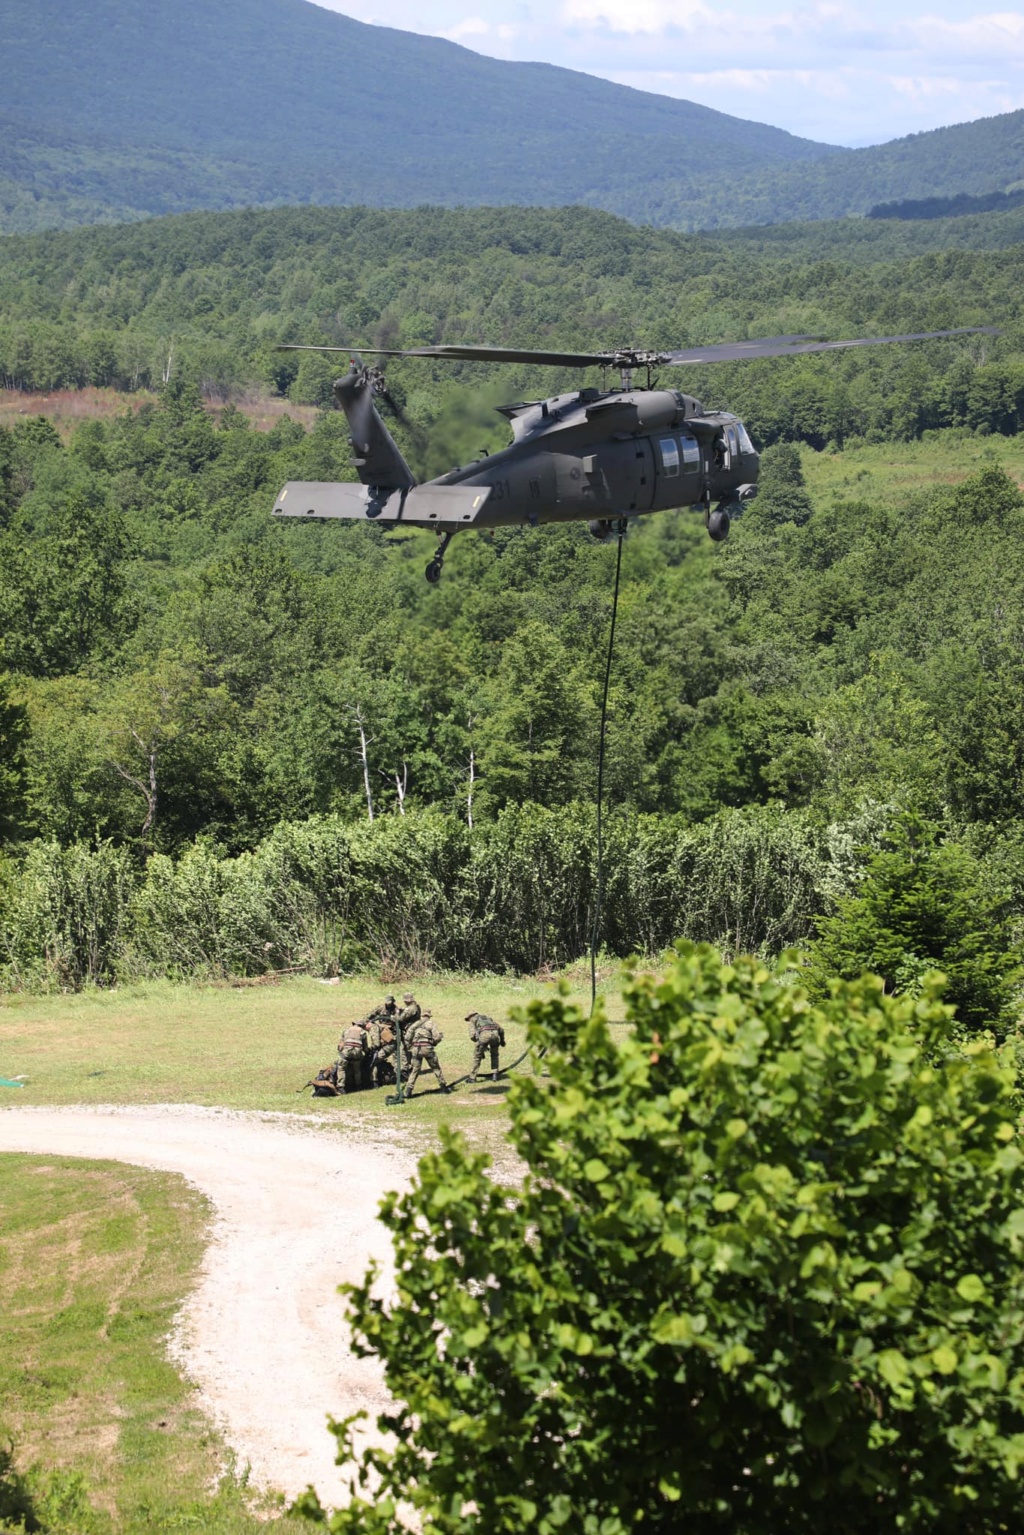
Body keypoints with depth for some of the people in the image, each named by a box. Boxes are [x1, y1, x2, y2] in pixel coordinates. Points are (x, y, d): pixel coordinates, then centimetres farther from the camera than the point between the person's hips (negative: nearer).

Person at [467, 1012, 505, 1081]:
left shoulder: (472, 1020, 25)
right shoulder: (487, 1018, 40)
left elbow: (472, 1035, 8)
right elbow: (501, 1029, 30)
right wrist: (502, 1040, 43)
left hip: (484, 1034, -4)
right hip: (495, 1033, 4)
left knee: (477, 1056, 13)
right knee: (494, 1055, 27)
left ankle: (472, 1077, 15)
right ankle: (495, 1075, 20)